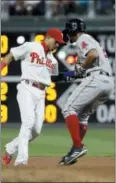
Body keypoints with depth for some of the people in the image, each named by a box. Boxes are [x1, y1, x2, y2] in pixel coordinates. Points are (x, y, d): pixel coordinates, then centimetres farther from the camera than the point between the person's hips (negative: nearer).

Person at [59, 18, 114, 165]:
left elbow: (93, 54, -19)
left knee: (69, 109, -9)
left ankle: (78, 146, -21)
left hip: (96, 79, -10)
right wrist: (75, 73, 21)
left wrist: (81, 68, -4)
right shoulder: (90, 41, 31)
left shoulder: (82, 39, 0)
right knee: (82, 115, 18)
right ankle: (75, 152, 14)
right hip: (108, 82, 10)